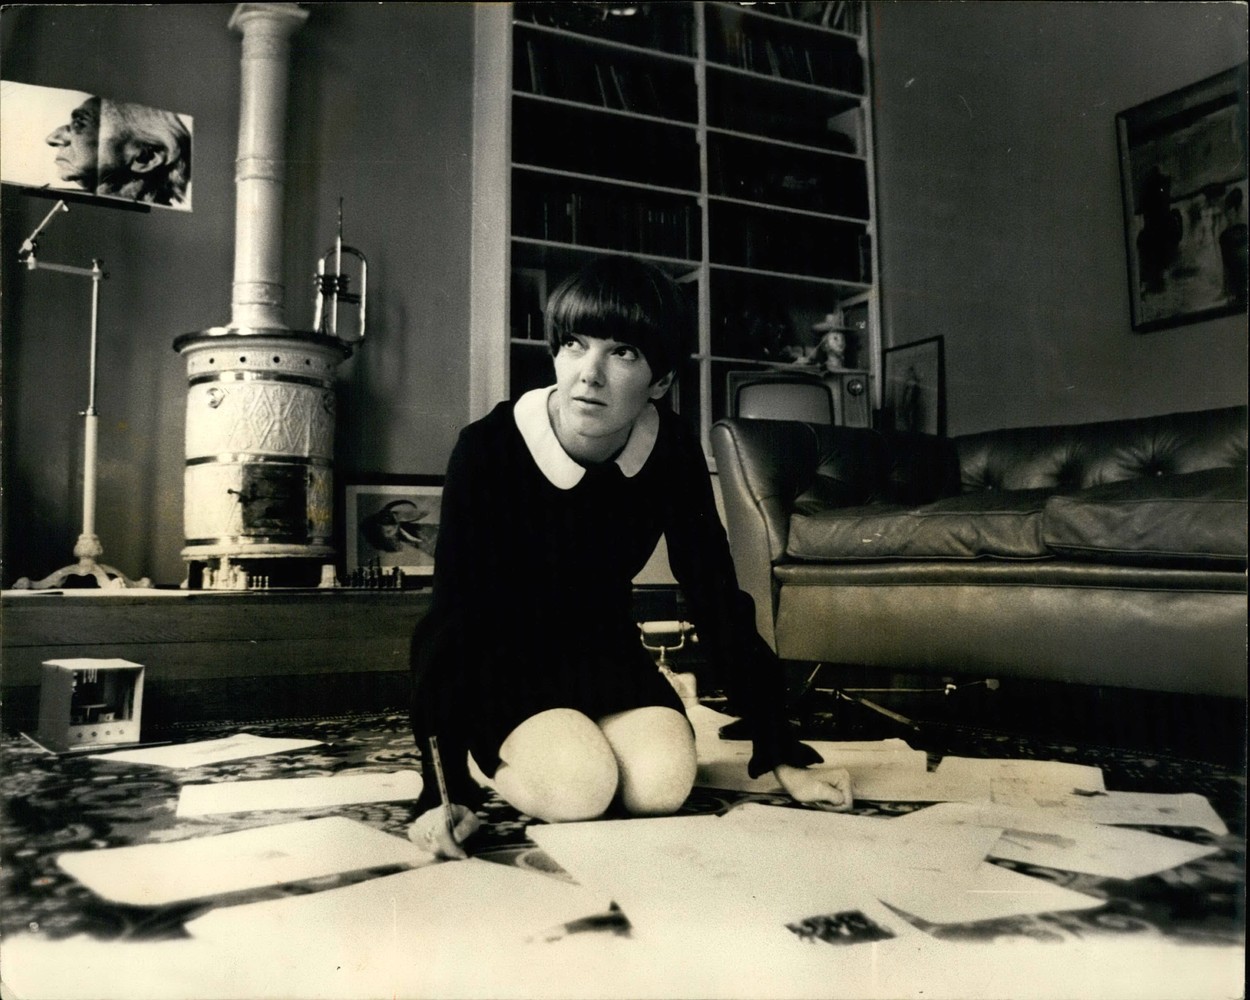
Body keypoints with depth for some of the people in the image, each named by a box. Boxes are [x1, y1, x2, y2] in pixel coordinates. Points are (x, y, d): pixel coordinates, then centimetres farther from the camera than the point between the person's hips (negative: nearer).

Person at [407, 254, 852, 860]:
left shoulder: (672, 452, -15)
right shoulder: (489, 449, -26)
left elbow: (718, 603, -10)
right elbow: (456, 614, -26)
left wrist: (782, 756, -10)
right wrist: (443, 790, -32)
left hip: (600, 647, 3)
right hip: (495, 654, -3)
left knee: (663, 784, -23)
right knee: (578, 787, -28)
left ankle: (576, 736, 9)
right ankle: (477, 756, 4)